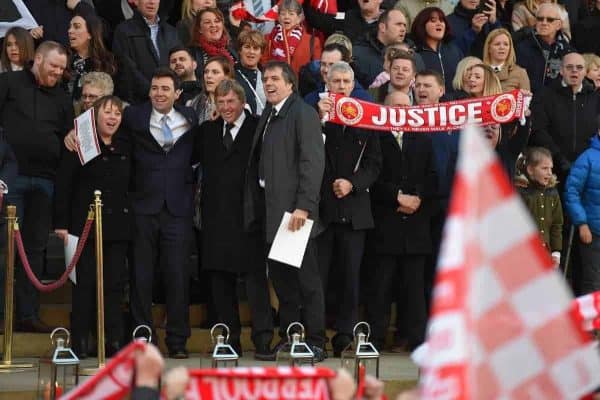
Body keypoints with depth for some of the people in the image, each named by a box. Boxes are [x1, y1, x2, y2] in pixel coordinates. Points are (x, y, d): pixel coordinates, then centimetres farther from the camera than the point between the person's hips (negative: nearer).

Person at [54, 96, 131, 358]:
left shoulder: (126, 149, 12)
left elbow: (133, 187, 15)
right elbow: (63, 185, -3)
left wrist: (132, 222, 7)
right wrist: (61, 223, -9)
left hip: (117, 228, 4)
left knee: (114, 285, 2)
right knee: (84, 284, -3)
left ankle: (114, 341, 4)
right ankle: (80, 343, 0)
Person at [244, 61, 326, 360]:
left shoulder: (303, 114, -8)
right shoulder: (267, 117, 18)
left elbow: (312, 162, -16)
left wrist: (304, 206, -22)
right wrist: (254, 207, 10)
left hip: (295, 210, -8)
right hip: (273, 209, 8)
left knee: (306, 278, -4)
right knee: (281, 277, 11)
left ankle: (315, 343, 0)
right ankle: (288, 340, 17)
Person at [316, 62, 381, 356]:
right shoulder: (315, 115, 5)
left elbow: (374, 164, 9)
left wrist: (352, 183, -6)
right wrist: (319, 119, -17)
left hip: (353, 208, 1)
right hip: (321, 207, -1)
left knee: (350, 275, 2)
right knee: (316, 275, -2)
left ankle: (345, 337, 6)